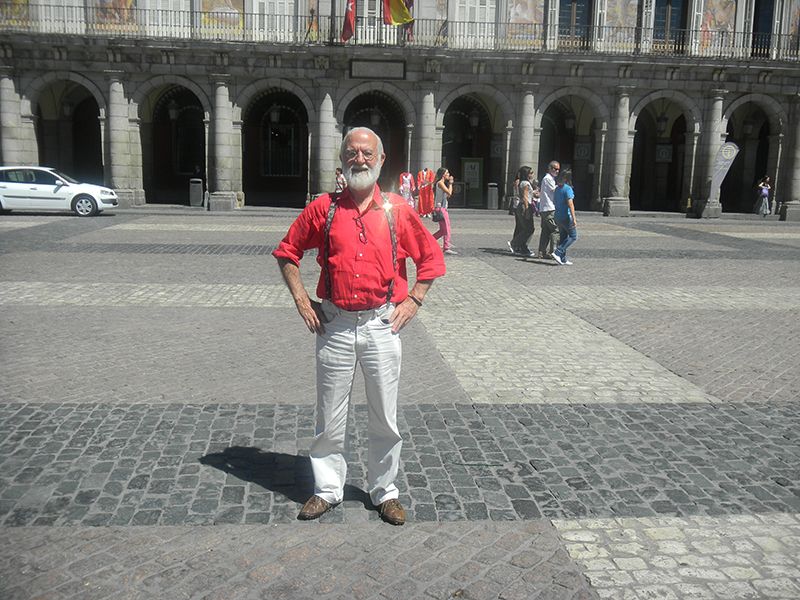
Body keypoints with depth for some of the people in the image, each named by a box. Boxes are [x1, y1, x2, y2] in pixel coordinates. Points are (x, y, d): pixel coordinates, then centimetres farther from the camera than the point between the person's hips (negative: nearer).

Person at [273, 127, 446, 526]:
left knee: (384, 416, 9)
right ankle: (327, 489, 28)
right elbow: (287, 252, 12)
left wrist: (413, 301, 3)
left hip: (381, 325, 0)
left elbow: (431, 258, 11)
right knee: (330, 415, 10)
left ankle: (384, 491, 26)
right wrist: (301, 300, 4)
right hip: (334, 325, 1)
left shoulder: (398, 211, 1)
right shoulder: (323, 208, 2)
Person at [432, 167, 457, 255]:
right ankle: (446, 248, -6)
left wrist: (450, 183, 13)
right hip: (440, 208, -10)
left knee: (443, 230, 12)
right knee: (446, 229, -8)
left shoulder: (443, 183, 18)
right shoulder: (440, 183, -11)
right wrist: (450, 183, -5)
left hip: (443, 208, 10)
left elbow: (448, 195, 18)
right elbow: (449, 193, -18)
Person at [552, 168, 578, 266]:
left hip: (558, 217, 8)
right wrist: (574, 218, -21)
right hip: (566, 217, -8)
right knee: (573, 237, 2)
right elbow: (570, 204, -20)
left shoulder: (557, 189, 10)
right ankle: (558, 252, -11)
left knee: (563, 237, 13)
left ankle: (563, 259, 12)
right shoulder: (568, 188, -14)